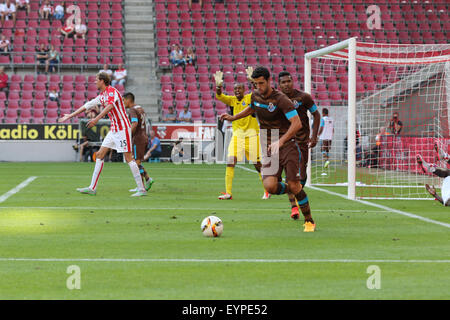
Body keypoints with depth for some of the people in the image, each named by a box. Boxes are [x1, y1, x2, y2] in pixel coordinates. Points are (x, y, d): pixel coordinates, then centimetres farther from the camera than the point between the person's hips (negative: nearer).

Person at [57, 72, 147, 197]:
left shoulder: (112, 91, -13)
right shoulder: (102, 96, 16)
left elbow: (110, 106, -31)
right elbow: (87, 106, 23)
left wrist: (96, 119, -41)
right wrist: (70, 115, 28)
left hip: (122, 128, -9)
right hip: (114, 130, 9)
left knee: (128, 158, -11)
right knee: (100, 155, 6)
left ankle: (141, 189, -9)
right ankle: (92, 188, 7)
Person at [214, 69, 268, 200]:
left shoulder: (250, 98, -1)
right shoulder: (231, 100, 5)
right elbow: (219, 96, -10)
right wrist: (218, 86, -30)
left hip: (252, 134, -2)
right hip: (237, 135, 2)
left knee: (258, 164, 5)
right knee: (230, 161, -13)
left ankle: (267, 190, 24)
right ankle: (228, 193, -12)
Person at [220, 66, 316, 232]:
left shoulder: (280, 99, -16)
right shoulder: (255, 95, 5)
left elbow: (297, 123, -23)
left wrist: (280, 141, -32)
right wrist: (233, 117, 23)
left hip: (287, 145, -5)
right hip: (269, 149, 5)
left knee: (294, 185, -11)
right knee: (270, 186, -17)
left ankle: (309, 220, 9)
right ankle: (291, 191, 18)